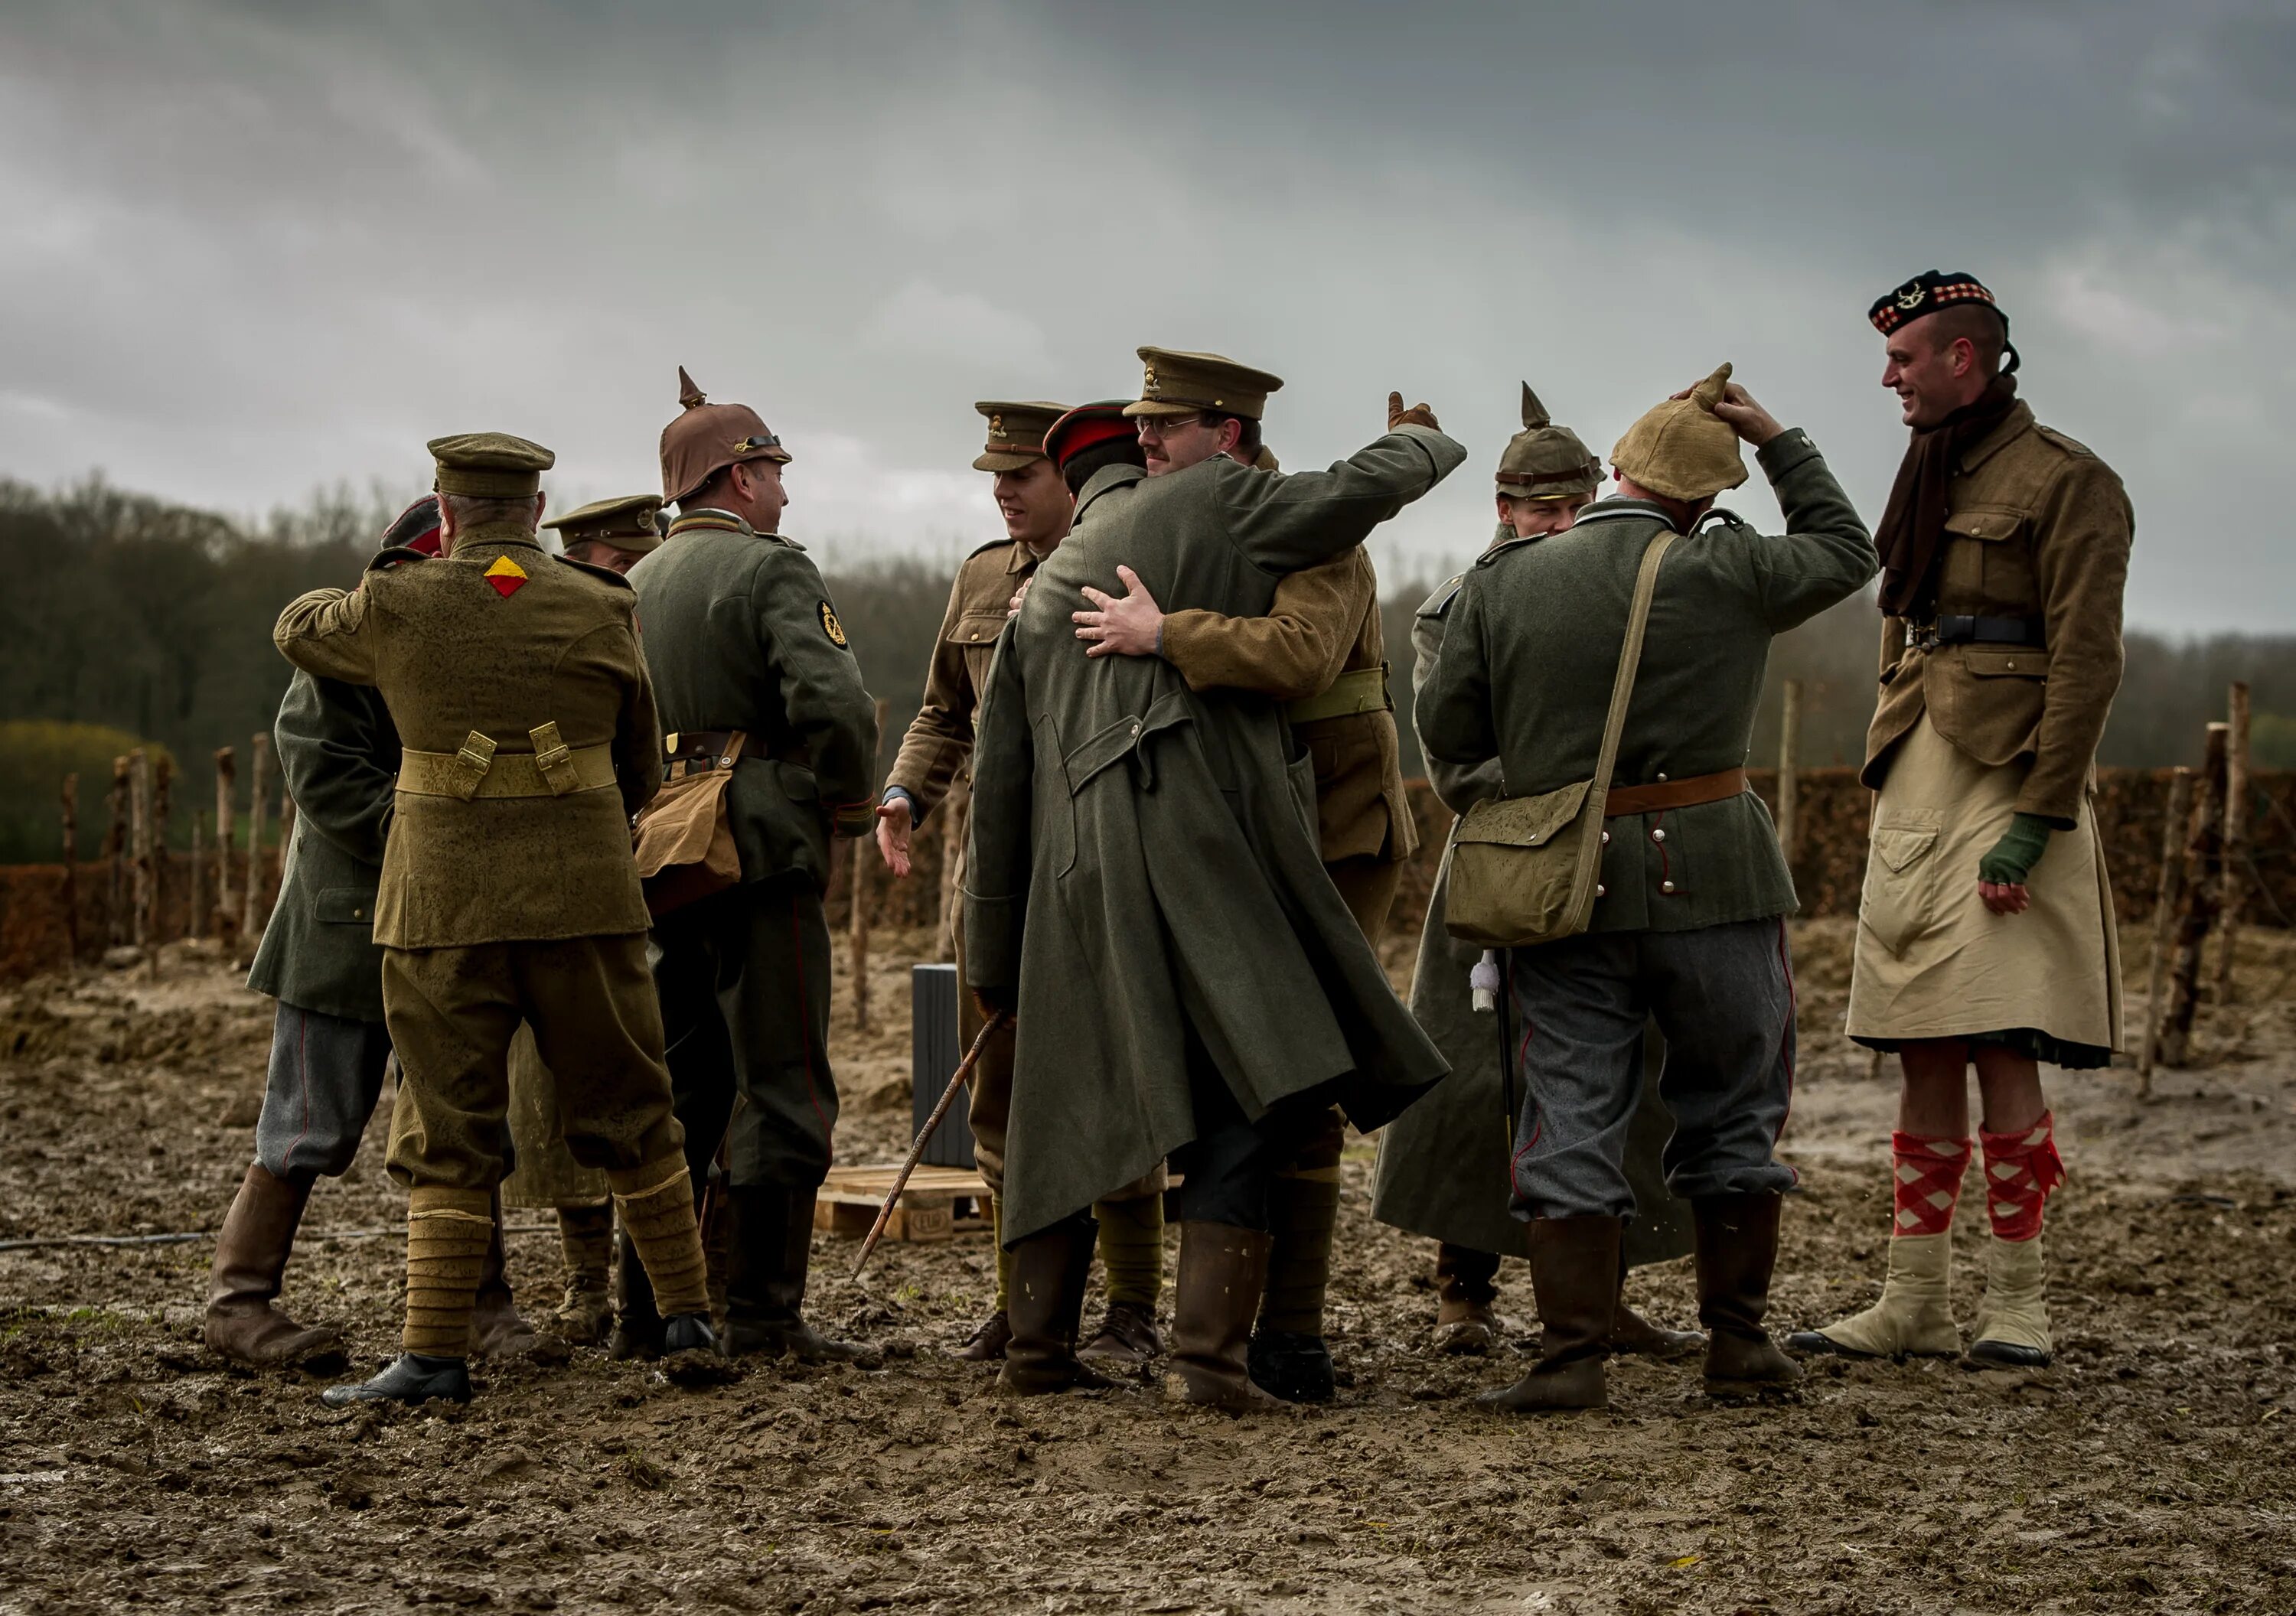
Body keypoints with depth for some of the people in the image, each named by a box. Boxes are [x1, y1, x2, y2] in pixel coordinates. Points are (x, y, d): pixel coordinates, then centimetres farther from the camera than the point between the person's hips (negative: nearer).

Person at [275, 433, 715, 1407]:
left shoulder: (397, 608, -3)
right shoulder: (602, 613, 1)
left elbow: (298, 629, 20)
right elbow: (640, 770, 12)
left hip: (445, 900, -1)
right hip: (583, 897, 1)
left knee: (447, 1134, 4)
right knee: (629, 1115, 13)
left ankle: (434, 1355, -1)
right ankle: (689, 1319, 18)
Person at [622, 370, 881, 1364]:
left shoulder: (633, 584, 14)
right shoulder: (772, 570, -9)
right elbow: (835, 704, -21)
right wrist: (847, 804, -6)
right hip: (763, 851, -7)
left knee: (677, 1087, 14)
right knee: (783, 1088, -2)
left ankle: (645, 1313, 16)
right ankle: (764, 1315, -2)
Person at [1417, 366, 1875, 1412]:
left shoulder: (1502, 582, 1)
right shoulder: (1724, 575, -3)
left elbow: (1445, 732, 3)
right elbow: (1844, 551, 15)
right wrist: (1778, 441, 19)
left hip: (1566, 889, 1)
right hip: (1710, 880, -1)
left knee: (1571, 1118, 5)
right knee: (1734, 1108, 13)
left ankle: (1573, 1354, -2)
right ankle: (1737, 1339, 17)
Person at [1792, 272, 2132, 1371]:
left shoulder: (2065, 480, -6)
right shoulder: (1932, 477, 20)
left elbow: (2087, 660, -13)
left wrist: (2035, 821, -18)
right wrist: (1893, 790, 16)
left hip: (2005, 787, -8)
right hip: (1914, 788, 8)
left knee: (1999, 1050, -9)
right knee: (1924, 1058, 7)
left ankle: (2016, 1304, -1)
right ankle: (1913, 1305, 10)